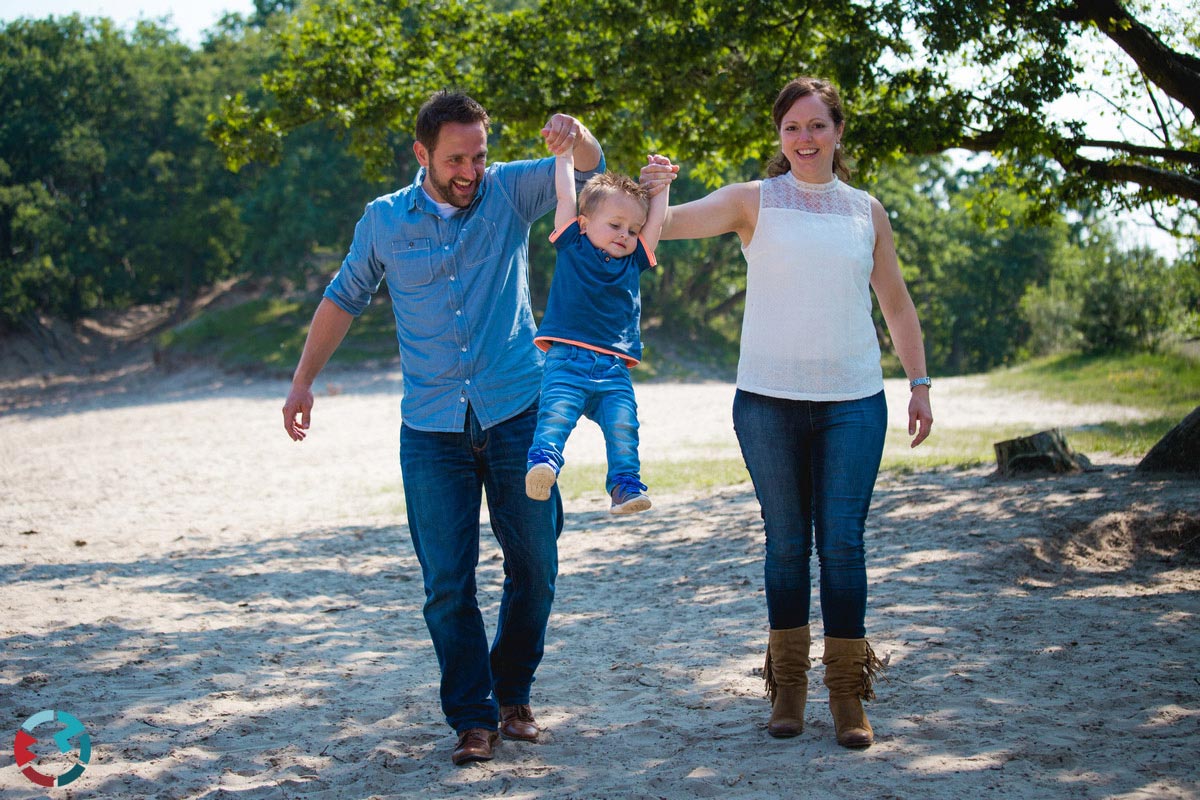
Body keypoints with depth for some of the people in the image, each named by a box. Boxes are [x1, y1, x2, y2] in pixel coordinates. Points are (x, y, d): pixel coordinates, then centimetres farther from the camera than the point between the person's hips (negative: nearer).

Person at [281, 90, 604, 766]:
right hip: (432, 427, 0)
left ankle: (514, 696, 25)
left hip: (517, 413, 0)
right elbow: (344, 298, 16)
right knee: (447, 582, -1)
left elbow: (588, 171, -11)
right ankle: (473, 717, 10)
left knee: (535, 565, 6)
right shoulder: (385, 221, 4)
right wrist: (304, 381, 12)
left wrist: (575, 136, -35)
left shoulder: (509, 192, 2)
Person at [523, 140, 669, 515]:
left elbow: (656, 221, 22)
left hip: (614, 370, 3)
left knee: (623, 424, -18)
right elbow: (566, 198, 12)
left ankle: (626, 484, -24)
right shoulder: (572, 248, 13)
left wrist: (660, 185, 30)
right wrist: (565, 156, 19)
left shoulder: (633, 261, 22)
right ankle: (543, 462, -43)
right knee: (556, 411, -27)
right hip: (566, 358, -3)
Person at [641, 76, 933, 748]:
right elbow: (667, 225, -9)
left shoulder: (867, 212, 10)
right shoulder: (754, 202, 3)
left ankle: (848, 693, 6)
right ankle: (788, 686, 17)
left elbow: (897, 303, 17)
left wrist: (920, 384, 12)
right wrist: (651, 194, -31)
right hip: (769, 399, -1)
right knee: (786, 544, 7)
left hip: (853, 401, 1)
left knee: (843, 543, -2)